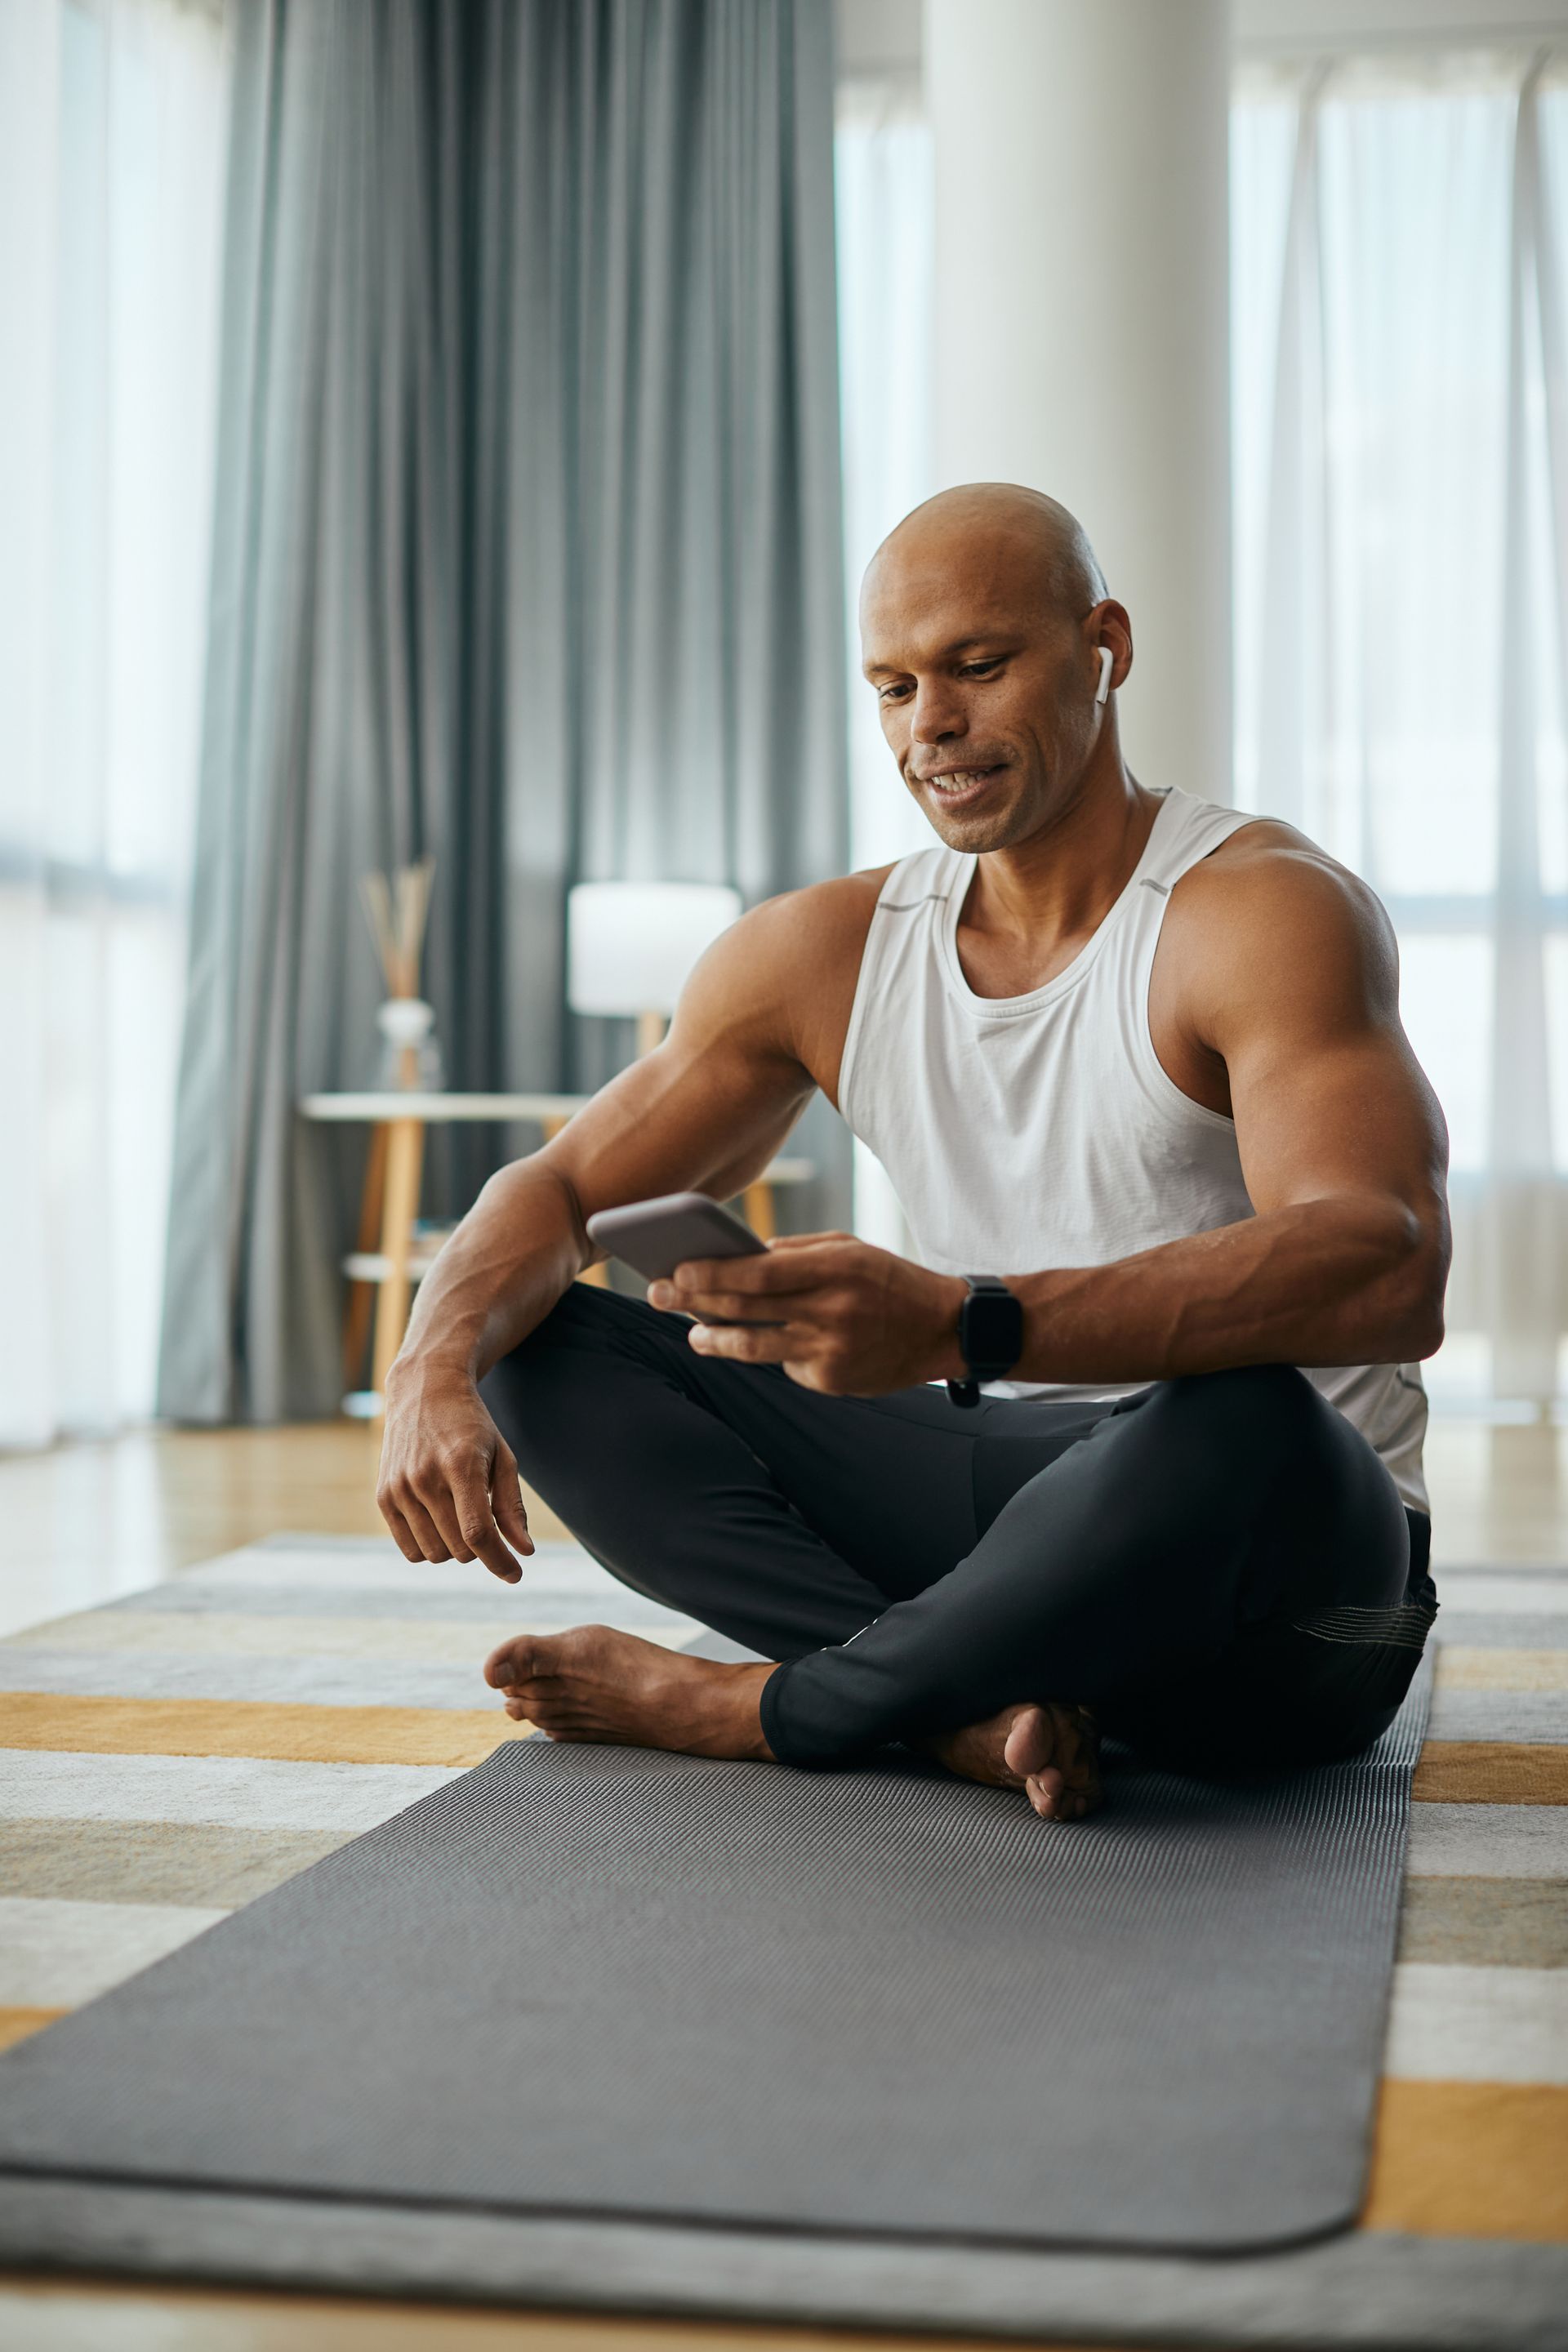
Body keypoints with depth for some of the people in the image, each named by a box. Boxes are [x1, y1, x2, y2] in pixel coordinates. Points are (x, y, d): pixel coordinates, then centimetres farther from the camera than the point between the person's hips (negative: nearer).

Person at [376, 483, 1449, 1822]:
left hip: (1290, 1609, -5)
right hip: (999, 1496, 5)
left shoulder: (1267, 911, -14)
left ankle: (764, 1707, -15)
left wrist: (958, 1323, -44)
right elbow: (559, 1188, 8)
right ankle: (971, 1708, -22)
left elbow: (1392, 1274, -31)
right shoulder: (824, 953, 5)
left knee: (1236, 1430, -41)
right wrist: (436, 1366, -16)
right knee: (541, 1345, -4)